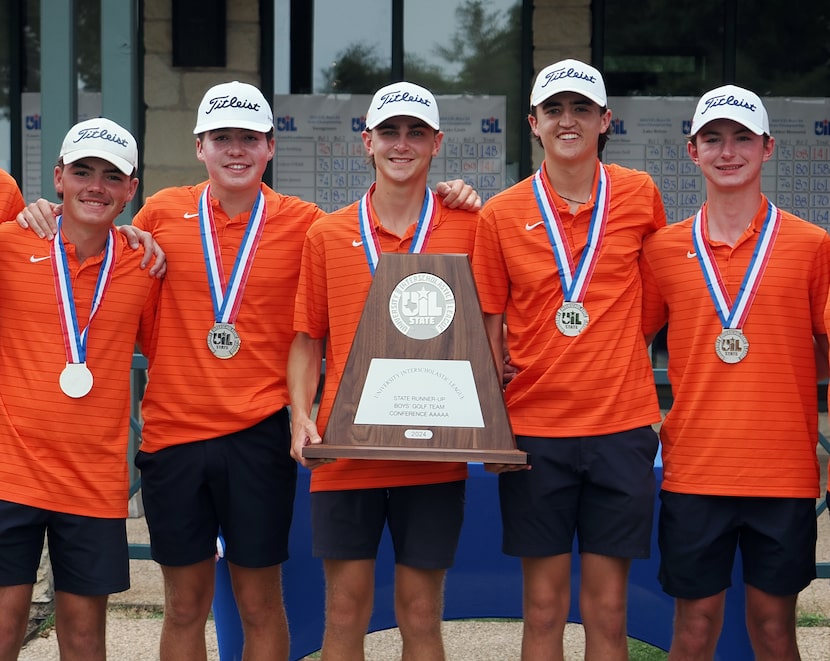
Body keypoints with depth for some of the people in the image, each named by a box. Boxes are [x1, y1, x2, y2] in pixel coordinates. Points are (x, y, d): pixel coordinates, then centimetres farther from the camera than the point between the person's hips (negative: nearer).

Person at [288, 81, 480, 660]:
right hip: (345, 454, 1)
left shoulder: (467, 228, 3)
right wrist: (301, 417, -4)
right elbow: (308, 340, 10)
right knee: (345, 611, 4)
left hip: (434, 456, -1)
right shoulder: (327, 235, 6)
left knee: (421, 613, 6)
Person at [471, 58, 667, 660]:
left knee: (608, 609, 5)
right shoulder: (501, 214, 1)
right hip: (534, 428, 0)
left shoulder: (639, 195, 2)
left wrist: (620, 340, 5)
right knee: (544, 607, 5)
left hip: (621, 427, 0)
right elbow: (489, 329, 4)